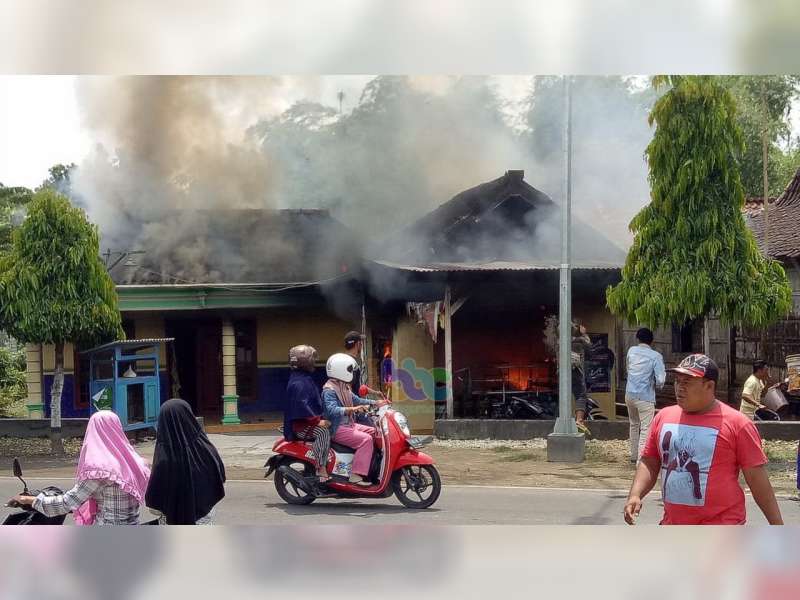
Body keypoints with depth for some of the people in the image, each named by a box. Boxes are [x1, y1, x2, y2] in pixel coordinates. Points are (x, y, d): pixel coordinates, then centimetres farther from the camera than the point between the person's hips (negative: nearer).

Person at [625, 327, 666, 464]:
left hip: (629, 395, 5)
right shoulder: (656, 356, -9)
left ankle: (634, 456, 32)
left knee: (634, 425, 23)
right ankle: (641, 460, -15)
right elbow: (660, 380, -14)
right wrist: (658, 385, 7)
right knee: (646, 430, -5)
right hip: (645, 397, -5)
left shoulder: (631, 351, 5)